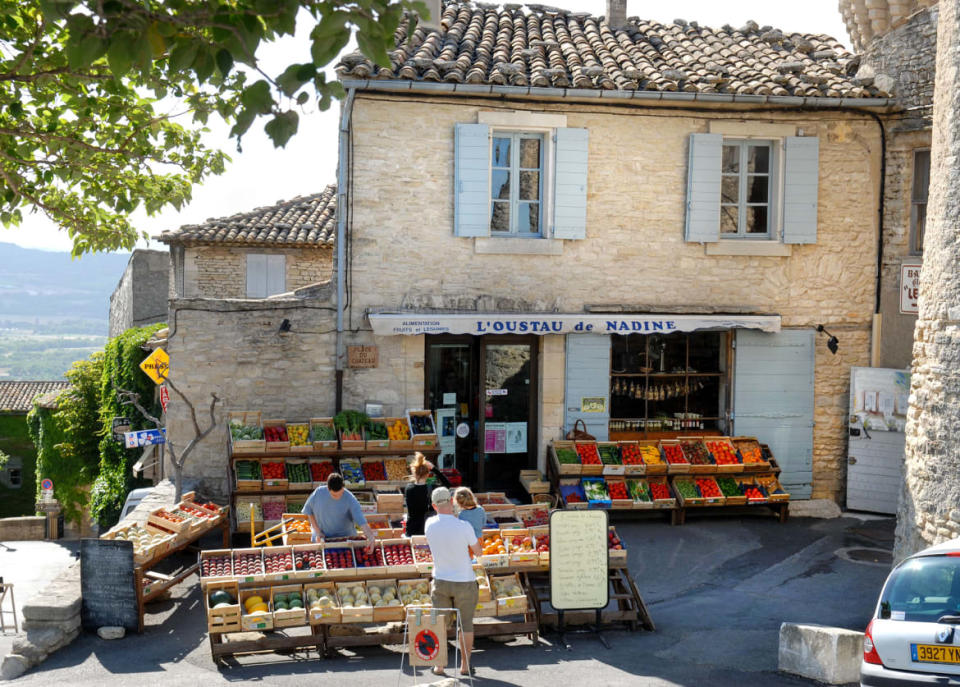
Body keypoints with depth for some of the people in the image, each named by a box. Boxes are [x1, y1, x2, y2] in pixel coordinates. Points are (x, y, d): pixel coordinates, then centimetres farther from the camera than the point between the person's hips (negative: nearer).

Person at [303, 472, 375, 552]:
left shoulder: (350, 499, -22)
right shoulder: (319, 492, -15)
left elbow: (360, 519, -30)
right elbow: (308, 510, 0)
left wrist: (370, 536, -47)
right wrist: (318, 531, -5)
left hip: (344, 539, -2)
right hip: (322, 539, 2)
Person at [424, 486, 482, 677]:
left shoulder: (429, 524, -9)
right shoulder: (464, 526, -20)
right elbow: (478, 552, -5)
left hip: (440, 581, 3)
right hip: (464, 582, -2)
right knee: (465, 625, 10)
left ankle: (439, 665, 15)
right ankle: (465, 665, 16)